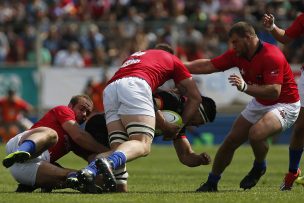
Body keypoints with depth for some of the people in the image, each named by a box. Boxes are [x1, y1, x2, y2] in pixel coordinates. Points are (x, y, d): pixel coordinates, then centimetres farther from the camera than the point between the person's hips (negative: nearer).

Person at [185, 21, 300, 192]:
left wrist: (245, 87, -43)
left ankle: (260, 167, -2)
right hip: (259, 104, 8)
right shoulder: (237, 54, -4)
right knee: (231, 141, 2)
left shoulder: (272, 56, -28)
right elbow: (208, 66, 3)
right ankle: (212, 183, 19)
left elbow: (274, 92, -35)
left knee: (256, 133, -32)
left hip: (285, 104, -8)